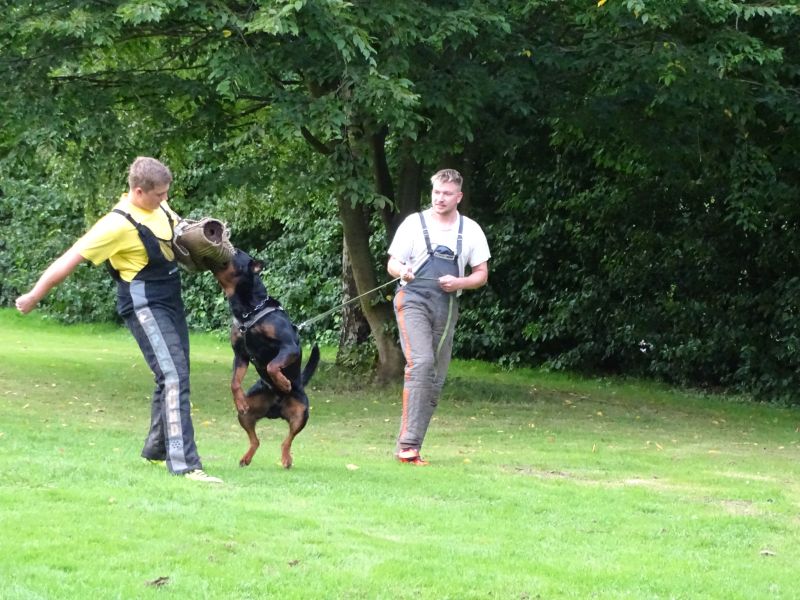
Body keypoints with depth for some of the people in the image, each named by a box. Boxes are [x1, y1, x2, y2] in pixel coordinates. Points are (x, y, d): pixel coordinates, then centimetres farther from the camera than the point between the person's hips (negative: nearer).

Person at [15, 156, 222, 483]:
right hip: (145, 306, -9)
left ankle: (156, 448, 33)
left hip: (170, 302, 9)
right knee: (174, 376, -19)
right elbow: (71, 259, -18)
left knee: (172, 376, 17)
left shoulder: (158, 207, 3)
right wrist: (34, 297, -13)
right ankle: (184, 463, -24)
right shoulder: (118, 224, -22)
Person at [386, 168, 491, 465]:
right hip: (413, 301, -4)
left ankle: (411, 446, 10)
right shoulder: (414, 223, 5)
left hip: (446, 306, 4)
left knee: (436, 378, 3)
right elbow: (392, 264, 8)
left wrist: (459, 282, -7)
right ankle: (408, 442, -27)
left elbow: (481, 274, 14)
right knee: (421, 363, -24)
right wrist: (403, 270, -17)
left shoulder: (470, 230, 11)